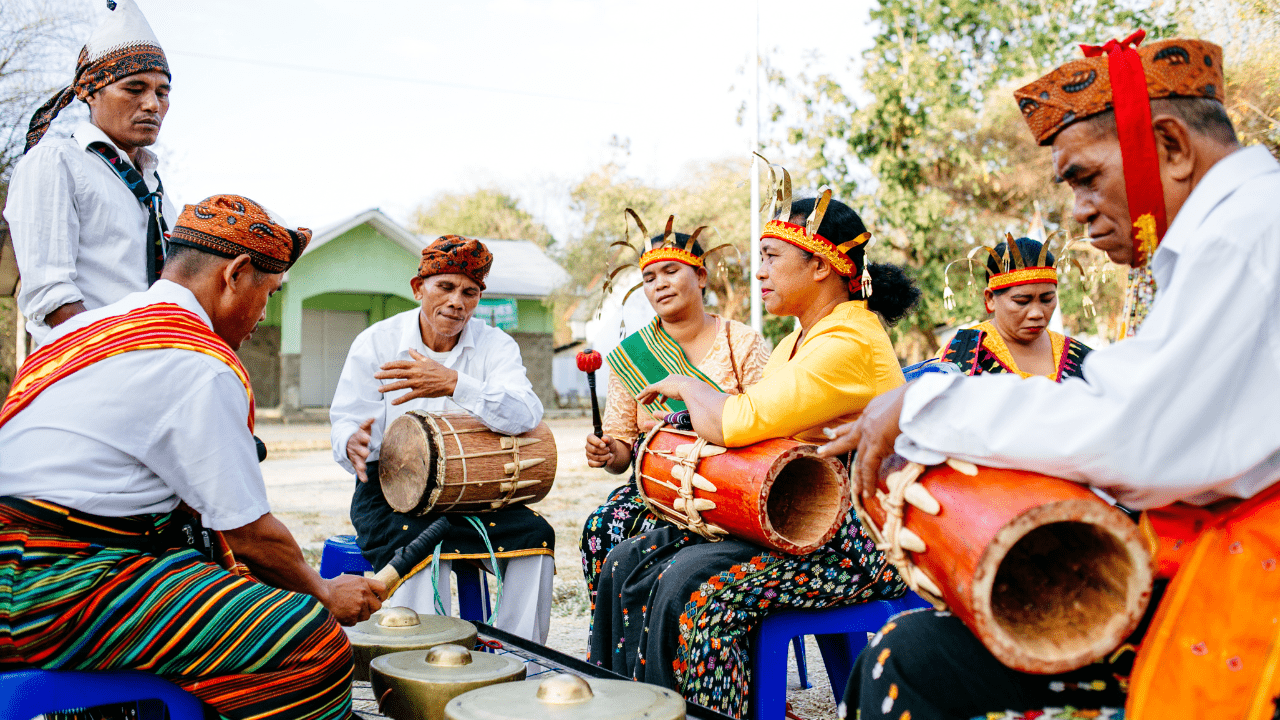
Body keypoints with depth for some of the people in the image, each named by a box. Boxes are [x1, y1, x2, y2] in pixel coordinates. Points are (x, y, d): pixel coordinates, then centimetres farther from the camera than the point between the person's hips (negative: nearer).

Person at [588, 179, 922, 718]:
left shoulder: (849, 343, -17)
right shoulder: (796, 342, 17)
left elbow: (738, 423, -24)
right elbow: (753, 431, 15)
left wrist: (683, 385, -5)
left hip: (855, 539, -10)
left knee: (696, 587, -30)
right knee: (629, 564, -2)